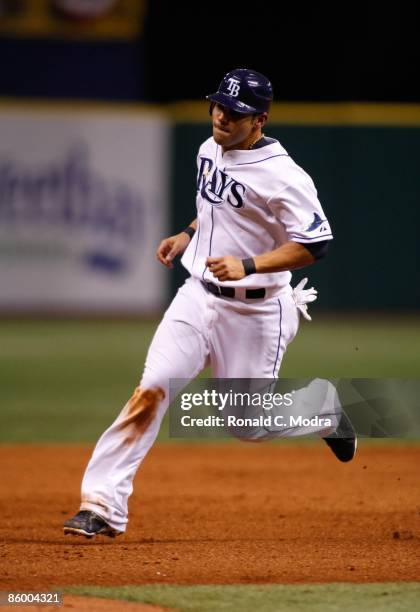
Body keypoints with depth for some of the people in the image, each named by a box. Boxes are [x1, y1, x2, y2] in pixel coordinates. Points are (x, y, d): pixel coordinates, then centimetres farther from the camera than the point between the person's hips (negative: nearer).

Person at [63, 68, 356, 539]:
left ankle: (324, 405, 35)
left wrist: (248, 265, -30)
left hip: (254, 313, -6)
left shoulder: (281, 176, -20)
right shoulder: (210, 150, 5)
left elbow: (316, 243, -23)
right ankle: (103, 505, -16)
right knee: (151, 391, -12)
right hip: (198, 296, 6)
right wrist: (188, 235, 12)